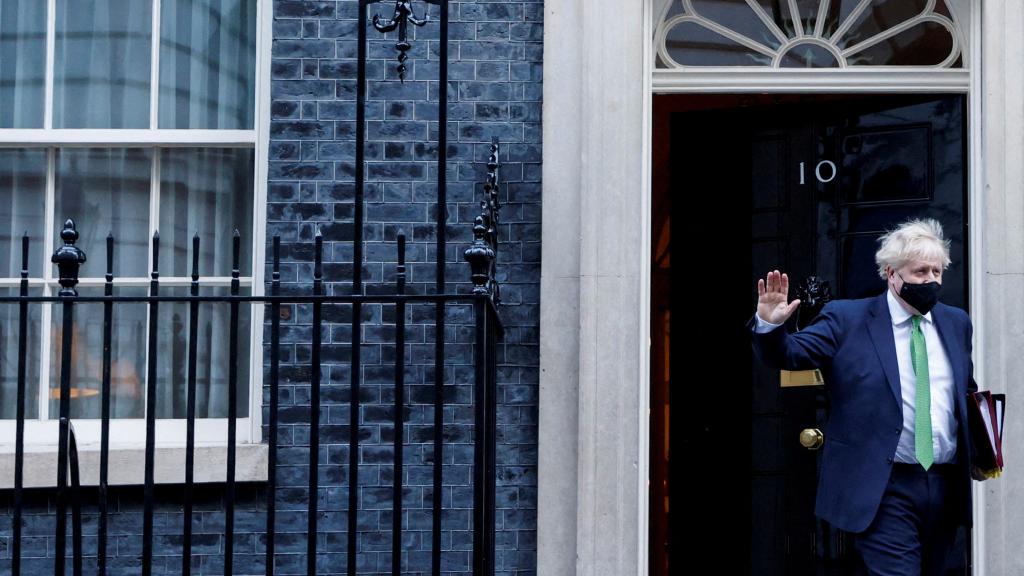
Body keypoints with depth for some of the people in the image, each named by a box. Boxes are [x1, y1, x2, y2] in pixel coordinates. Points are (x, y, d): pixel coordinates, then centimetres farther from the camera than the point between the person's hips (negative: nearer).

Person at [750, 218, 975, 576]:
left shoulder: (957, 323, 12)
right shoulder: (846, 319, -4)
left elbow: (968, 392, 22)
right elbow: (789, 355, -8)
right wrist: (770, 324, -28)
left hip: (946, 486, 6)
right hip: (885, 488, -5)